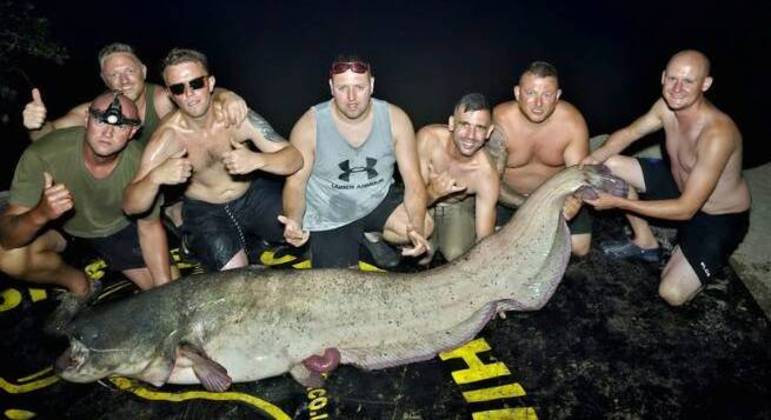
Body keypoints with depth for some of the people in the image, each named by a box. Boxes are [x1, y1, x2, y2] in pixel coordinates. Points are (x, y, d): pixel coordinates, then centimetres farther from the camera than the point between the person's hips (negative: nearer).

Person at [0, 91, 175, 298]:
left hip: (116, 228, 1)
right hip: (56, 224, 0)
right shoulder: (42, 155, -33)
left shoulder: (139, 164, -29)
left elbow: (150, 227, -14)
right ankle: (75, 280, 1)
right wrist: (40, 214, -55)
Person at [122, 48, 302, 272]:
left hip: (254, 194, 2)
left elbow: (295, 158, -22)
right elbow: (131, 207, -21)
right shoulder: (167, 137, -20)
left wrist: (257, 160, -42)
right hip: (205, 212, -1)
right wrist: (155, 178, -43)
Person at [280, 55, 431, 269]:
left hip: (379, 201, 2)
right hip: (329, 219, -2)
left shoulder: (395, 119, -15)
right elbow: (295, 183, -12)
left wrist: (417, 227, -33)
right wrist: (294, 222, -35)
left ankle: (371, 236, 8)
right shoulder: (309, 125, -19)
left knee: (425, 226, -21)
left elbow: (413, 181, -15)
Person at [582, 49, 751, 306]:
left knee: (672, 294, -19)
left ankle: (713, 257, 14)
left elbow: (686, 209, -35)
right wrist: (595, 158, -20)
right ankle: (645, 243, 13)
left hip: (720, 218, -7)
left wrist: (618, 202, -36)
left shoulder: (717, 135, -37)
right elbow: (628, 133, 1)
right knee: (612, 165, -3)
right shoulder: (667, 106, -15)